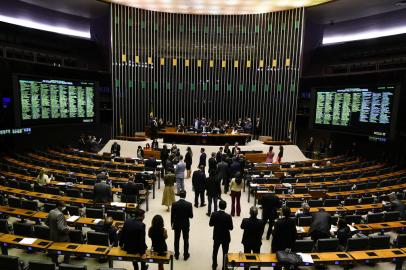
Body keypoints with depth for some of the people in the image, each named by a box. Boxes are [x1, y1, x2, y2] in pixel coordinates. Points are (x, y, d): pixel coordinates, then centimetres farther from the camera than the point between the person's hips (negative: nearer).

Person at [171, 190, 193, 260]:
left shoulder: (174, 204, -16)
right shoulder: (189, 204, -18)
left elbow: (172, 216, -8)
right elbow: (191, 216, -11)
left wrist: (172, 224, 6)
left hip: (177, 224, 1)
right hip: (185, 225, -1)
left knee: (176, 240, 17)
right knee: (186, 240, 15)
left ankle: (176, 255, 28)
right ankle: (186, 255, 25)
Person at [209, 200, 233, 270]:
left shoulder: (214, 214, -17)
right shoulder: (228, 216, -24)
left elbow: (210, 224, -7)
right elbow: (231, 228, -16)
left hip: (216, 236, 3)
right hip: (225, 237, -3)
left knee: (215, 251, 23)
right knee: (225, 253, 15)